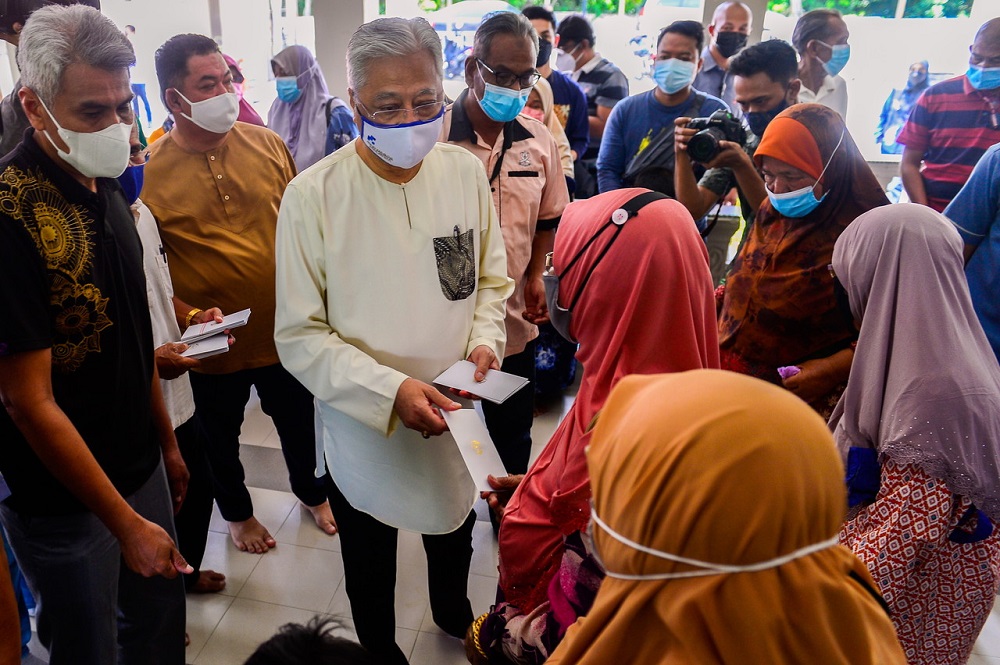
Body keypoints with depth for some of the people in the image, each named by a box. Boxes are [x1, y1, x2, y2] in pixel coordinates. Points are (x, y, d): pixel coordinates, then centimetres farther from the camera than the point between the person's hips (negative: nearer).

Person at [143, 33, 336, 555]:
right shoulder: (150, 172, -13)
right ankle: (237, 511, 48)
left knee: (297, 420, 21)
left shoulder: (266, 144, -3)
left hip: (285, 328, 2)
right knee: (221, 435, 20)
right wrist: (186, 317, -23)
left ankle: (310, 491, 50)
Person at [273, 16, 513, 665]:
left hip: (457, 421, 4)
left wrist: (484, 339, -13)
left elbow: (492, 278, 5)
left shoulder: (466, 171, -7)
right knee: (370, 574, 22)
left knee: (455, 540, 31)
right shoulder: (314, 195, -18)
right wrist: (391, 390, -26)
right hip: (365, 432, -3)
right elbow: (299, 336, -16)